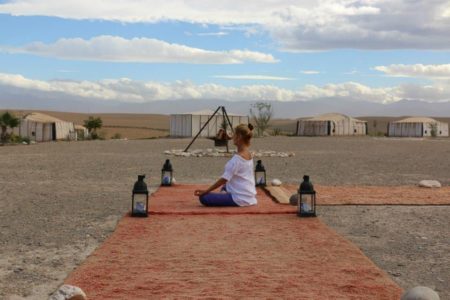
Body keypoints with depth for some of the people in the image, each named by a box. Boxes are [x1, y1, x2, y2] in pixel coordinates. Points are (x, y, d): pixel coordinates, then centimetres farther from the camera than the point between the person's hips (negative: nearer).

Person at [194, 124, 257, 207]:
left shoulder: (237, 158, -18)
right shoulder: (248, 155, 8)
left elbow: (224, 179, -19)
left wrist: (205, 191, -14)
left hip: (240, 199, -9)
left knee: (204, 198, -13)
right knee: (225, 187, 39)